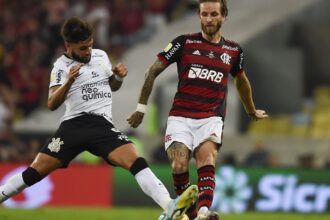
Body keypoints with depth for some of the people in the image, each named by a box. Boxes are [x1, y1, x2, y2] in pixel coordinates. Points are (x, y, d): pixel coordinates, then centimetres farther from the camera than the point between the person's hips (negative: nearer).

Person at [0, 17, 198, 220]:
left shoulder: (101, 56, 15)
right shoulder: (62, 66, 4)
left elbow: (113, 87, 30)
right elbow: (52, 104, -3)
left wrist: (119, 77, 7)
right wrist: (69, 82, -18)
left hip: (102, 126, 1)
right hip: (73, 125, -1)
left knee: (136, 161, -21)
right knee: (36, 171, -7)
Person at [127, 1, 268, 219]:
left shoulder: (234, 51, 10)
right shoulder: (185, 42, 2)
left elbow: (241, 81, 31)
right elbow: (153, 71, 9)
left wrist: (252, 111, 44)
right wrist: (141, 107, 10)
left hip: (211, 119, 0)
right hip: (180, 117, 0)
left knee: (207, 159, -27)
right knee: (179, 166, -20)